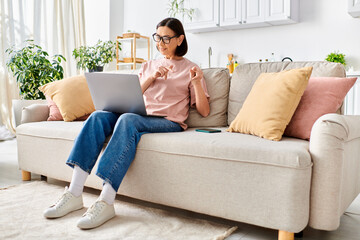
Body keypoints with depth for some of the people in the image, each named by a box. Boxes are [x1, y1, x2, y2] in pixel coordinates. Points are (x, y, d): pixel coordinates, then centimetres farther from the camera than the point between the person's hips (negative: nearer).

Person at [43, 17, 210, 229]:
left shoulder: (190, 69, 12)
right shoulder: (148, 66, 26)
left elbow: (204, 111, 3)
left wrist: (196, 81, -12)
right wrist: (152, 77, 0)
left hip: (170, 124, -4)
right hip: (141, 118, 5)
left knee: (128, 119, -36)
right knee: (99, 116, -24)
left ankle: (106, 203, -39)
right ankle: (74, 194, -28)